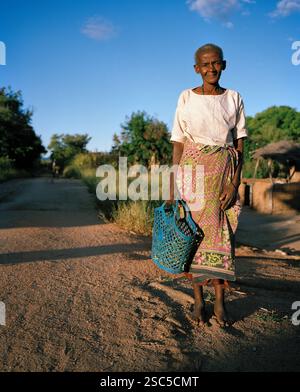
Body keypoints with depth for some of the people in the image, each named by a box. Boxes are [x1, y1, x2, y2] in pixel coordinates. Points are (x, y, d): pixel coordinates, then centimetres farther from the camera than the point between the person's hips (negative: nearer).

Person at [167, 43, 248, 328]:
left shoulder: (234, 99, 7)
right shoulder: (186, 98, 3)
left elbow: (240, 146, 4)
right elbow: (178, 146, 1)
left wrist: (234, 184, -8)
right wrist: (172, 187, -5)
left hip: (224, 173, 1)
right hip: (193, 170, -1)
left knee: (222, 233, 0)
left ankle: (219, 302, 7)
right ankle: (198, 300, 11)